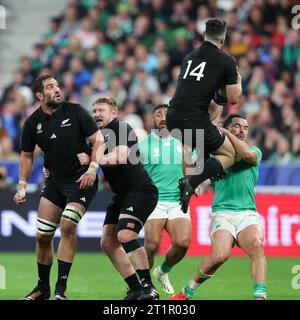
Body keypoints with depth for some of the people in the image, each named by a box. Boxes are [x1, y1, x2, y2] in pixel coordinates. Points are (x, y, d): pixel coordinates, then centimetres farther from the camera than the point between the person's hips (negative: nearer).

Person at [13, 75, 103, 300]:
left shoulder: (75, 112, -9)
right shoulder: (33, 123, 1)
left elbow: (98, 140, -6)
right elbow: (27, 155, 13)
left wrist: (92, 169, -17)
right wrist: (22, 186, 7)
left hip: (82, 180, -4)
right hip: (55, 181, 4)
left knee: (67, 226, -21)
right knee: (43, 235, 1)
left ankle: (61, 287, -15)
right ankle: (43, 288, 18)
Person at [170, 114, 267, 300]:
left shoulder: (255, 151, 15)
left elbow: (248, 155, -8)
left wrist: (227, 134, -3)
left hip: (248, 213, 1)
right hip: (223, 213, -1)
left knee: (256, 245, -31)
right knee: (220, 255, -25)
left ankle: (260, 295, -39)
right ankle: (187, 292, -5)